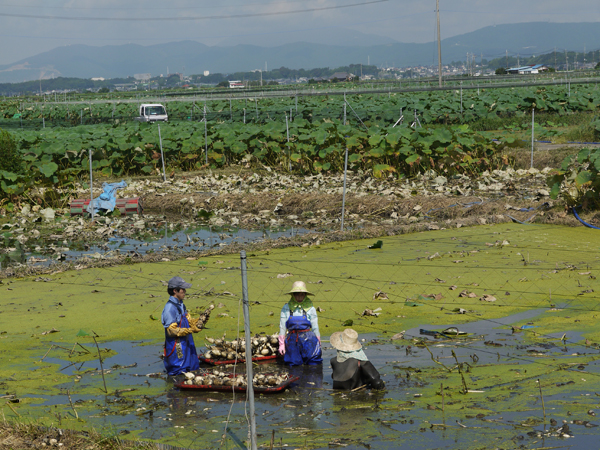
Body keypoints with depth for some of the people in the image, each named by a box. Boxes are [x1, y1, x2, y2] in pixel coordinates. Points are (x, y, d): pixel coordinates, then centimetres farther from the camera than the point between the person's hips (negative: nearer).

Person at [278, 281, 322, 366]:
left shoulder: (310, 309, 3)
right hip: (292, 340, 1)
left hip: (308, 340, -1)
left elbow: (315, 328, 8)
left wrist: (319, 344, 8)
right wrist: (281, 344, 4)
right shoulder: (286, 308, 4)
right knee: (294, 365, 2)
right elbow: (282, 327, 7)